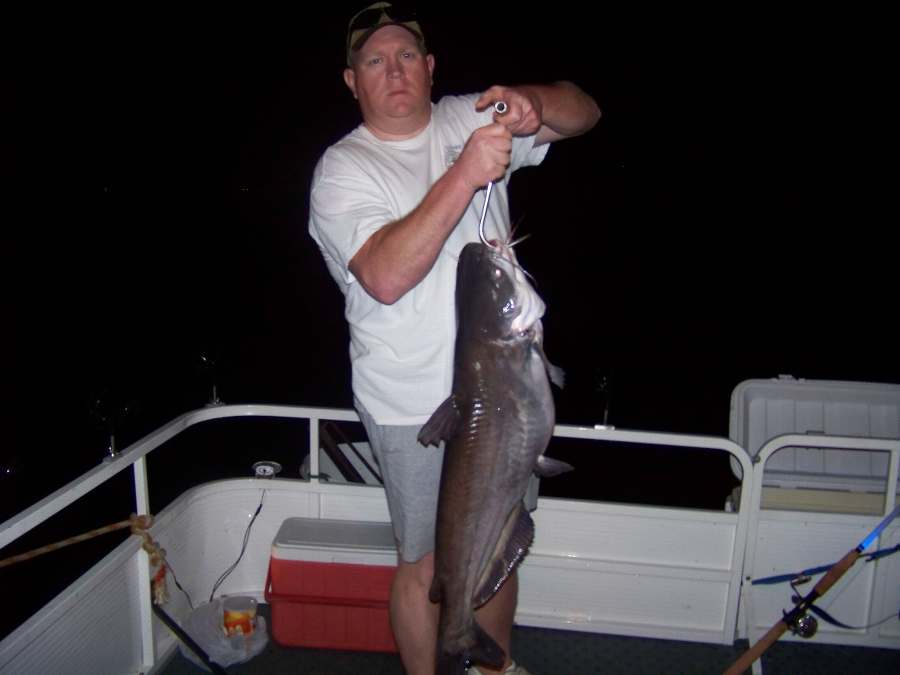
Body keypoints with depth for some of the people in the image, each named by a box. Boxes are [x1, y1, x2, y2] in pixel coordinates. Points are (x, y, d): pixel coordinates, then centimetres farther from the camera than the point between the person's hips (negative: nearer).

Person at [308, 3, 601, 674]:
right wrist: (464, 175, -33)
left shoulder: (468, 121, 5)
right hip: (415, 408, -5)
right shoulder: (343, 169, -10)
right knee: (427, 565, 8)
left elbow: (584, 112, 3)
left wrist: (531, 104, -20)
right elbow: (386, 277, -27)